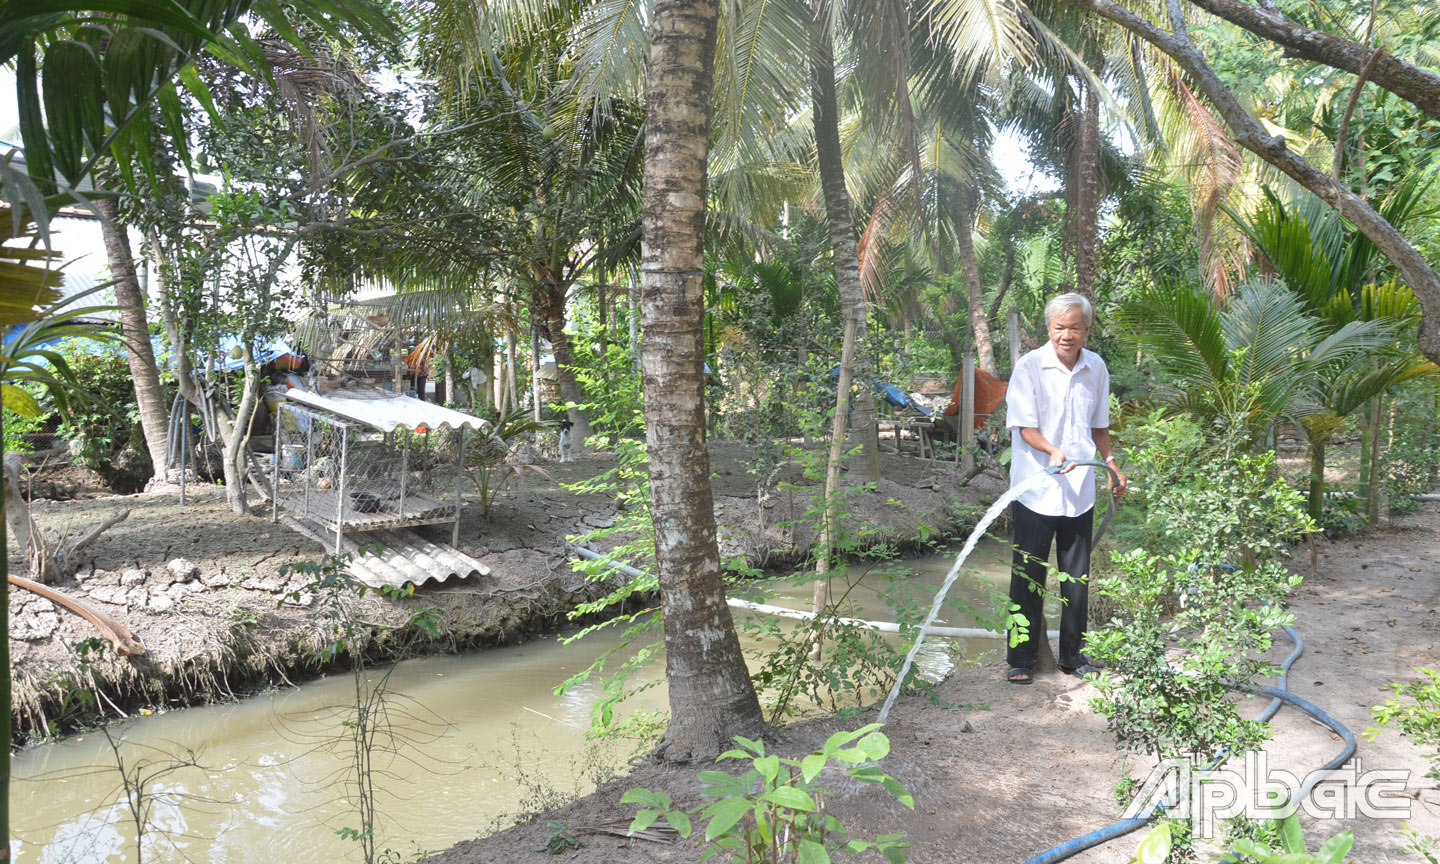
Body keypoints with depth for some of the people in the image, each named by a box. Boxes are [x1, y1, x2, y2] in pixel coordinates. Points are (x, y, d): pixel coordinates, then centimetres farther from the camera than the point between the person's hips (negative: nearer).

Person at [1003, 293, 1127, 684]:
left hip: (1080, 490, 5)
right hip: (1035, 490, -4)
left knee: (1077, 578, 12)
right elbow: (1024, 426, -12)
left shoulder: (1096, 368, 7)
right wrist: (1052, 450, -29)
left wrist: (1111, 463, 13)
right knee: (1028, 577, 2)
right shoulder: (1030, 366, -9)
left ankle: (1072, 655, 26)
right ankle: (1021, 659, 14)